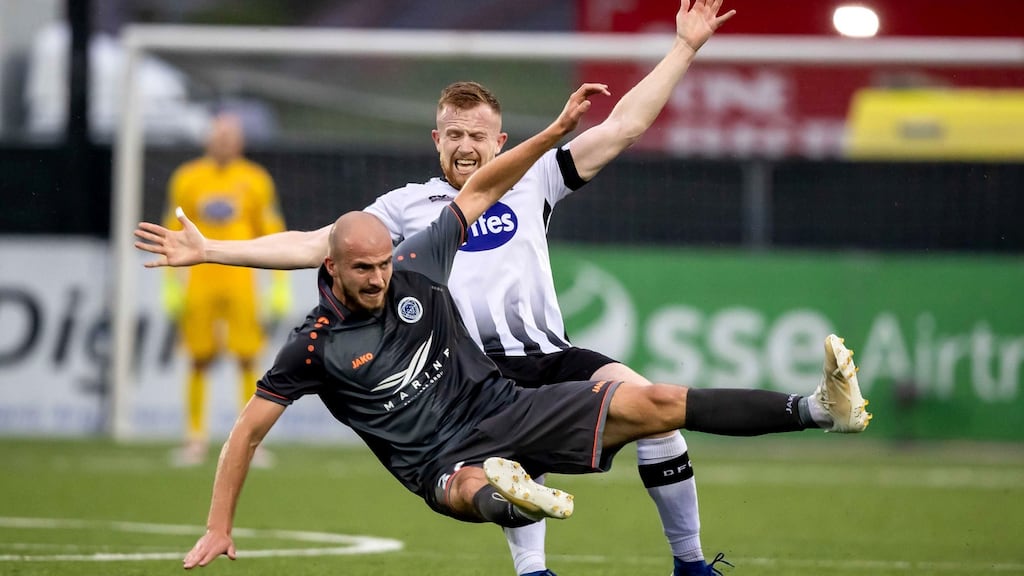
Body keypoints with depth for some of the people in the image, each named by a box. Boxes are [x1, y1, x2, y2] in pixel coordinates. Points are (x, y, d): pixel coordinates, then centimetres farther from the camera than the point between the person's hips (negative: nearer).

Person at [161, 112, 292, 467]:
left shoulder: (255, 181, 4)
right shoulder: (187, 179, 7)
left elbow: (272, 237, 7)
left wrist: (280, 287, 2)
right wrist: (171, 285, 6)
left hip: (240, 280, -1)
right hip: (200, 281, 1)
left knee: (248, 359, -5)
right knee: (199, 361, 2)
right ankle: (195, 438, 9)